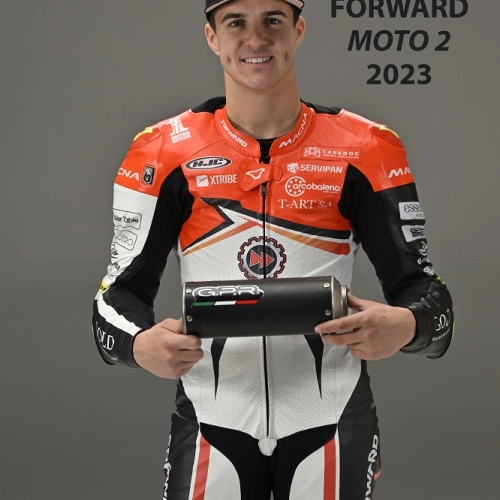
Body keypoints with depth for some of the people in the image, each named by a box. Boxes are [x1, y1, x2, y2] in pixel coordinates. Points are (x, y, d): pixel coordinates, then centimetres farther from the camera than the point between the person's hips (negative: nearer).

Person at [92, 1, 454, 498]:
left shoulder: (365, 152, -4)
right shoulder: (164, 153, -3)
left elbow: (422, 288, -4)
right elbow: (121, 293, -2)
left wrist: (402, 326, -27)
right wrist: (142, 345, -24)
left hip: (331, 420, 0)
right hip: (211, 418, 0)